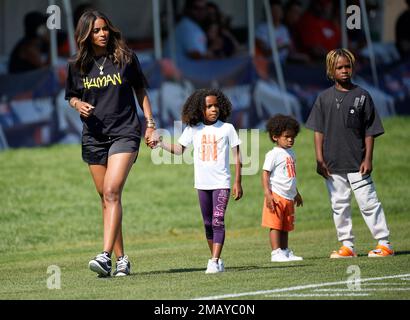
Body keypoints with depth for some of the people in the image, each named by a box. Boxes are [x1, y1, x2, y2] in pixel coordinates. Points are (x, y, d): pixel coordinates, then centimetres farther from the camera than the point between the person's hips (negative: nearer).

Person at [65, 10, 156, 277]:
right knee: (106, 198, 6)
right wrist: (79, 105, -6)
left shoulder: (126, 58, 0)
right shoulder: (77, 65, 4)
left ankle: (106, 255, -28)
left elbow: (141, 91, 10)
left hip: (125, 132, -4)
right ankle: (121, 259, 14)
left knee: (112, 192, -20)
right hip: (94, 136, 4)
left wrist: (150, 123, 6)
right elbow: (72, 96, 17)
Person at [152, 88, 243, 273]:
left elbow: (237, 156, 0)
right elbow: (180, 149, 13)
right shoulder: (193, 129, 3)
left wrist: (237, 182, -3)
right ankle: (216, 259, 22)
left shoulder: (226, 128, -3)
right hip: (202, 183, 4)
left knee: (218, 222, -14)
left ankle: (215, 262, -17)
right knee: (208, 223, 11)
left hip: (221, 183, -4)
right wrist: (161, 144, -3)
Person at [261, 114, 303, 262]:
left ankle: (285, 252, 18)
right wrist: (268, 194, -21)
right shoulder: (273, 154, -10)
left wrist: (296, 193, 31)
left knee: (286, 227, 12)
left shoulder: (291, 153, 16)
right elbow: (265, 174, -13)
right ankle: (276, 253, -7)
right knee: (275, 225, -6)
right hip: (276, 195, -8)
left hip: (288, 196, 8)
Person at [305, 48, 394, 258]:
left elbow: (370, 131, 1)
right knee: (339, 206, 7)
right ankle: (347, 246, 14)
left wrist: (368, 159, -6)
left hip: (357, 163, -3)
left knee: (368, 203, -5)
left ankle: (384, 243, -1)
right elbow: (318, 131, 6)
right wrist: (320, 159, -1)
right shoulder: (324, 98, 6)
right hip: (333, 164, 3)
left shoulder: (362, 96, 1)